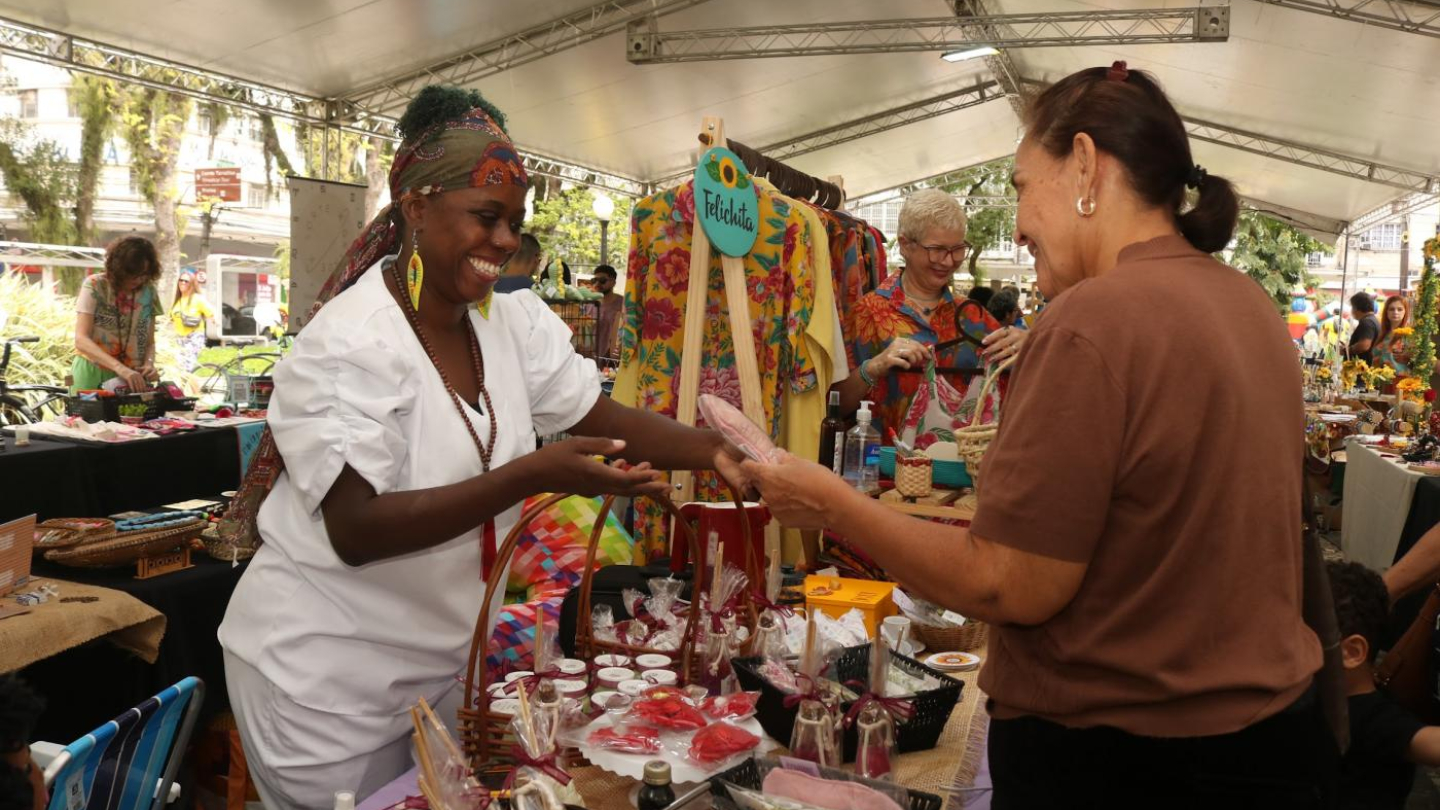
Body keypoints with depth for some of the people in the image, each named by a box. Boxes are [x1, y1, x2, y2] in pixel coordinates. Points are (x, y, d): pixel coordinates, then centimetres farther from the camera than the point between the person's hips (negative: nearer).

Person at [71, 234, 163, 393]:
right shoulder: (94, 286, -9)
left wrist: (149, 363, -17)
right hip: (92, 374, -2)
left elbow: (149, 342, 6)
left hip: (133, 377, 3)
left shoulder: (149, 292, 0)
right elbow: (81, 340, -18)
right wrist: (119, 367, -33)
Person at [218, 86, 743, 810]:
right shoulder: (347, 342, -22)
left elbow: (605, 419, -3)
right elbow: (356, 532, -28)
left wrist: (722, 451, -19)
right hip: (327, 675, -6)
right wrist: (533, 475, -35)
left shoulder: (515, 323, -2)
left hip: (447, 656, 6)